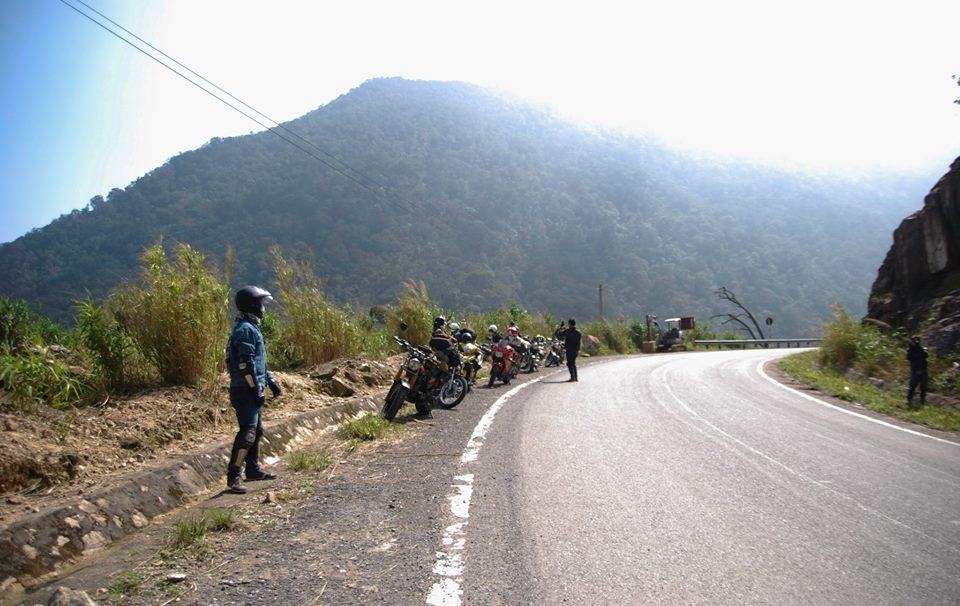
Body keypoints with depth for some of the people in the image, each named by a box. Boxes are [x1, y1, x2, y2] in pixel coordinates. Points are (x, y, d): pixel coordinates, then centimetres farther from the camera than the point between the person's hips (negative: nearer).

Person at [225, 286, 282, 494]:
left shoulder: (252, 328, 17)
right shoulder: (246, 329, -16)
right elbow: (246, 364, -22)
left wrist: (270, 381, 23)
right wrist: (257, 390, -20)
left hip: (252, 391, 11)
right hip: (245, 391, -11)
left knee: (257, 430, 18)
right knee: (247, 432, -13)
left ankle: (253, 469, 29)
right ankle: (233, 477, -11)